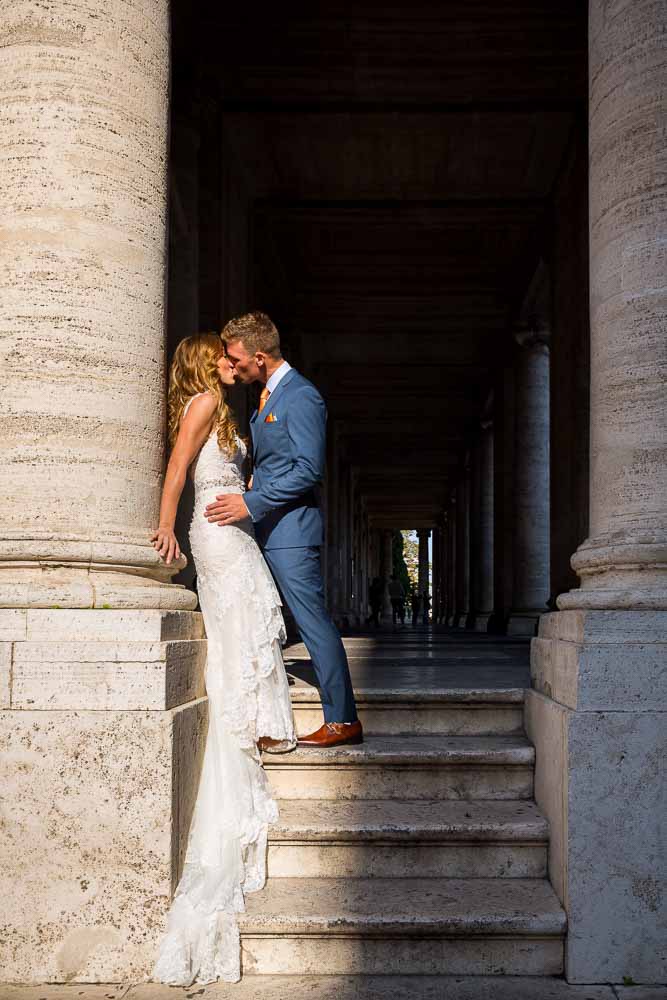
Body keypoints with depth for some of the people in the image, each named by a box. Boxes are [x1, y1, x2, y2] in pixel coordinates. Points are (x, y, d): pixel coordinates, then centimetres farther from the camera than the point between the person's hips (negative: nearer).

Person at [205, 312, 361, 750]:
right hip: (268, 530, 10)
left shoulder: (301, 396, -13)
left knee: (314, 621, -6)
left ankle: (343, 721, 1)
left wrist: (252, 503, -20)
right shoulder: (266, 397, 17)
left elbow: (309, 469, -19)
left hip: (291, 530, -10)